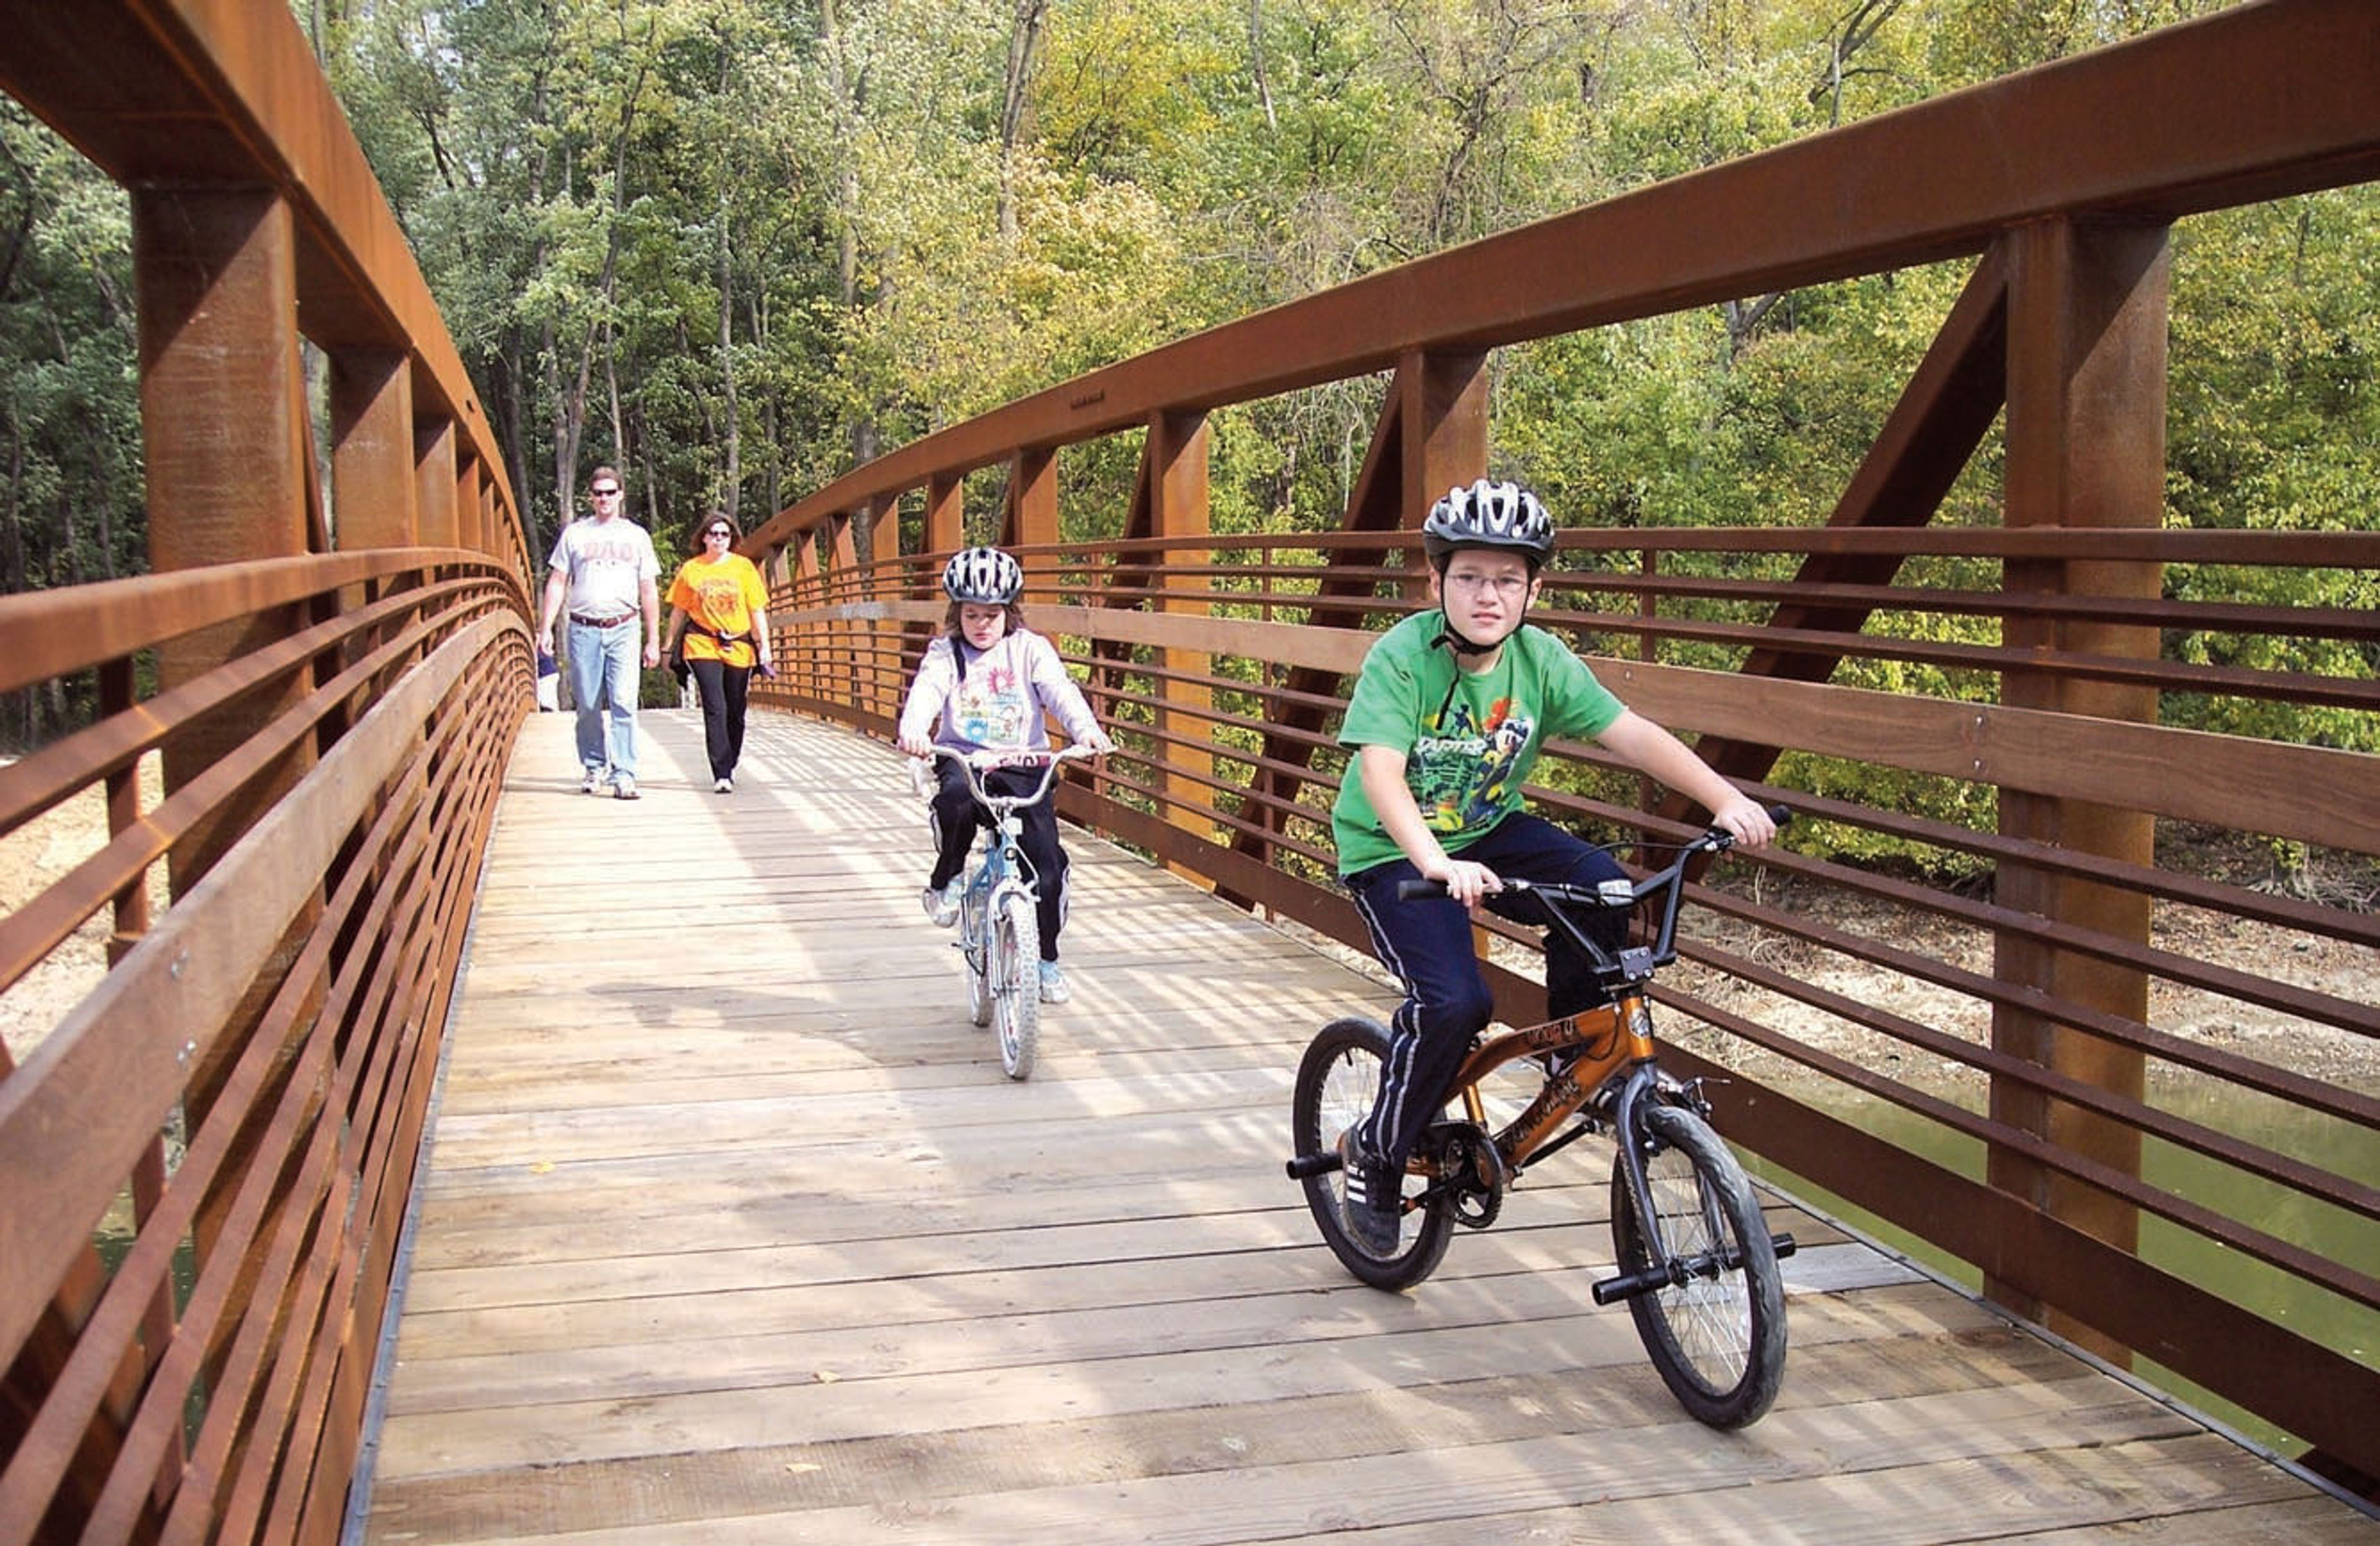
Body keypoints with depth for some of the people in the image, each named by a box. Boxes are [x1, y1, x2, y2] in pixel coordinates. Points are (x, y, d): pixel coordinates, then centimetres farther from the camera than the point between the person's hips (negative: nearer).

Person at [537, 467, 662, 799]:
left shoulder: (636, 536, 13)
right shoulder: (574, 534, 11)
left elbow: (649, 591, 13)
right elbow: (557, 583, 10)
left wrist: (653, 641, 9)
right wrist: (546, 628, 0)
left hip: (624, 629, -1)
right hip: (584, 630, 1)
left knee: (624, 703, -11)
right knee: (588, 706, 3)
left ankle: (624, 775, -12)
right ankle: (593, 768, 18)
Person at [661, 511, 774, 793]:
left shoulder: (743, 567, 4)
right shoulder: (690, 570, 3)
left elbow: (757, 611, 5)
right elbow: (679, 611, 11)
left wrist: (764, 646, -1)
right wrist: (669, 645, 13)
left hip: (739, 647, 2)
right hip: (703, 646, -2)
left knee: (735, 712, 9)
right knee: (715, 709, -12)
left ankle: (729, 765, 30)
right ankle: (722, 775, -13)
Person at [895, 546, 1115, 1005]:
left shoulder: (1029, 649, 5)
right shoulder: (945, 652, 6)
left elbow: (1060, 691, -10)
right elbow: (926, 691, -13)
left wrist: (1086, 730, -30)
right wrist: (912, 730, -36)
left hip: (1022, 765, 1)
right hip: (963, 759, -1)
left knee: (1046, 861, -8)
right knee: (955, 801, -37)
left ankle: (1047, 958, 13)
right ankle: (946, 879, -7)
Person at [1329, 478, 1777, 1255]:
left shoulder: (1541, 660, -10)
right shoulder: (1402, 657, -23)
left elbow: (1629, 732, -15)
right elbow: (1381, 770, -35)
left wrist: (1725, 798, -27)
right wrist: (1438, 864, -50)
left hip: (1489, 832, 5)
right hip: (1393, 852, -5)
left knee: (1602, 888, -21)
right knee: (1454, 1001, -24)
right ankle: (1375, 1155, 1)